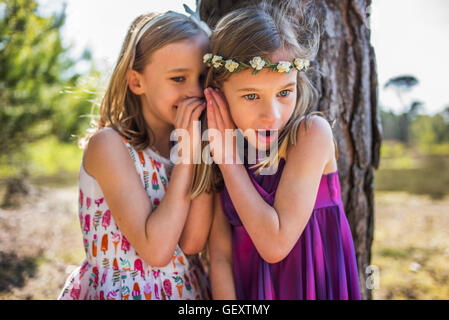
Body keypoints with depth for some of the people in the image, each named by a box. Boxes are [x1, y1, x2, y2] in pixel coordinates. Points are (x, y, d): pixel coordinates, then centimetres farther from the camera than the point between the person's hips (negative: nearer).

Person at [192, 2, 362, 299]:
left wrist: (229, 158, -21)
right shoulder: (219, 149, -7)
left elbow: (275, 244, -24)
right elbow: (220, 257, -8)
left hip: (315, 287, -2)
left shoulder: (311, 132, -18)